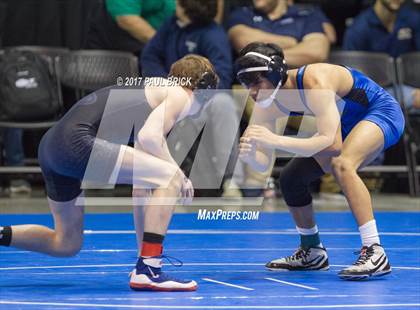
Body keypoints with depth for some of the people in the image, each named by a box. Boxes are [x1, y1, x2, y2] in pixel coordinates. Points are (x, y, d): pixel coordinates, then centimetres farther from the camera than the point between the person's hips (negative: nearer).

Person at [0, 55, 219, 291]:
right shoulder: (180, 95, 3)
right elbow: (148, 137, -15)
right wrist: (179, 174, -2)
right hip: (77, 141, -10)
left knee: (66, 245, 22)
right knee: (170, 177, -11)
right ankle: (148, 271, -16)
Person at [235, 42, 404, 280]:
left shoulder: (315, 83, -35)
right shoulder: (267, 104, -12)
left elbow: (332, 143, -44)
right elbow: (263, 164, -12)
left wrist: (276, 140, -51)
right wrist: (248, 154, -37)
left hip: (382, 112, -9)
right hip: (348, 125, 9)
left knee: (341, 164, -35)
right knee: (290, 179, 5)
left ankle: (375, 253, -33)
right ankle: (312, 253, 25)